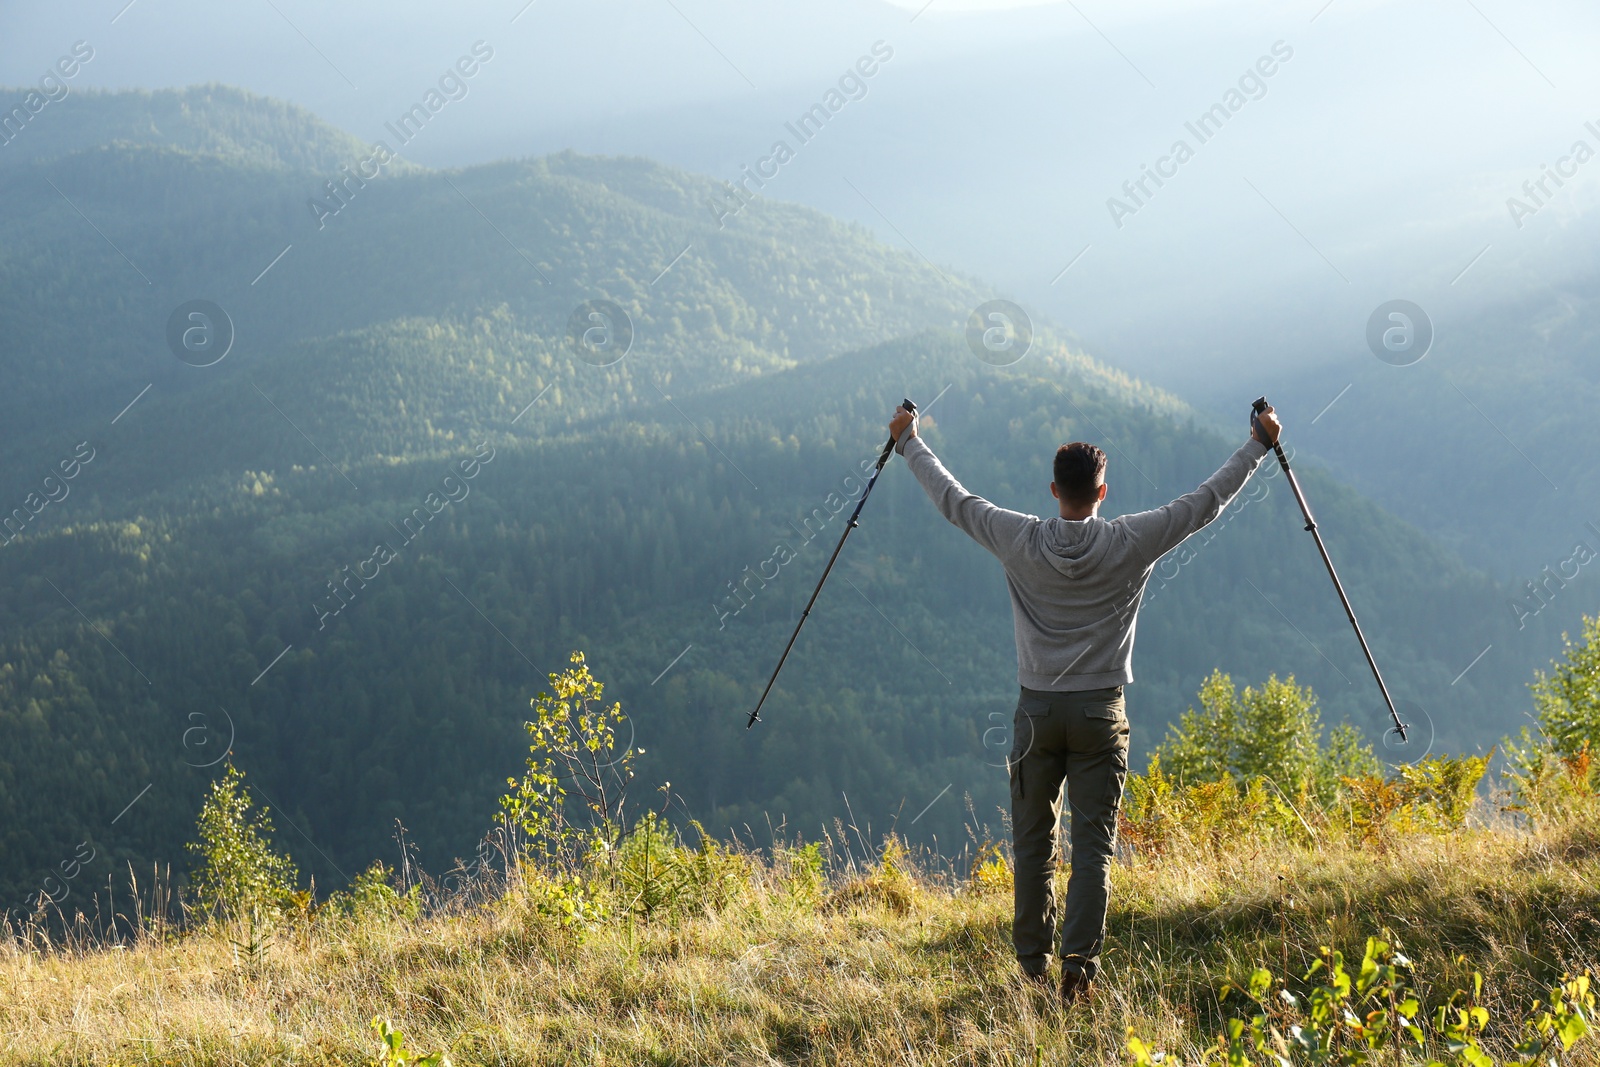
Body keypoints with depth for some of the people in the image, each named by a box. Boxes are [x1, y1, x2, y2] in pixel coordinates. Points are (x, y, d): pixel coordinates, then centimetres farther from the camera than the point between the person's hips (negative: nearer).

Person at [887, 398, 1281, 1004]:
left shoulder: (1020, 541, -6)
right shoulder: (1131, 544, -8)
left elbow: (953, 500, 7)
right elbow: (1207, 502, 1)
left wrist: (909, 442, 21)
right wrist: (1259, 444, 12)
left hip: (1037, 709, 1)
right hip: (1100, 711, -1)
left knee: (1034, 841, 11)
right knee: (1094, 843, 0)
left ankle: (1033, 965, 17)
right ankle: (1080, 960, -11)